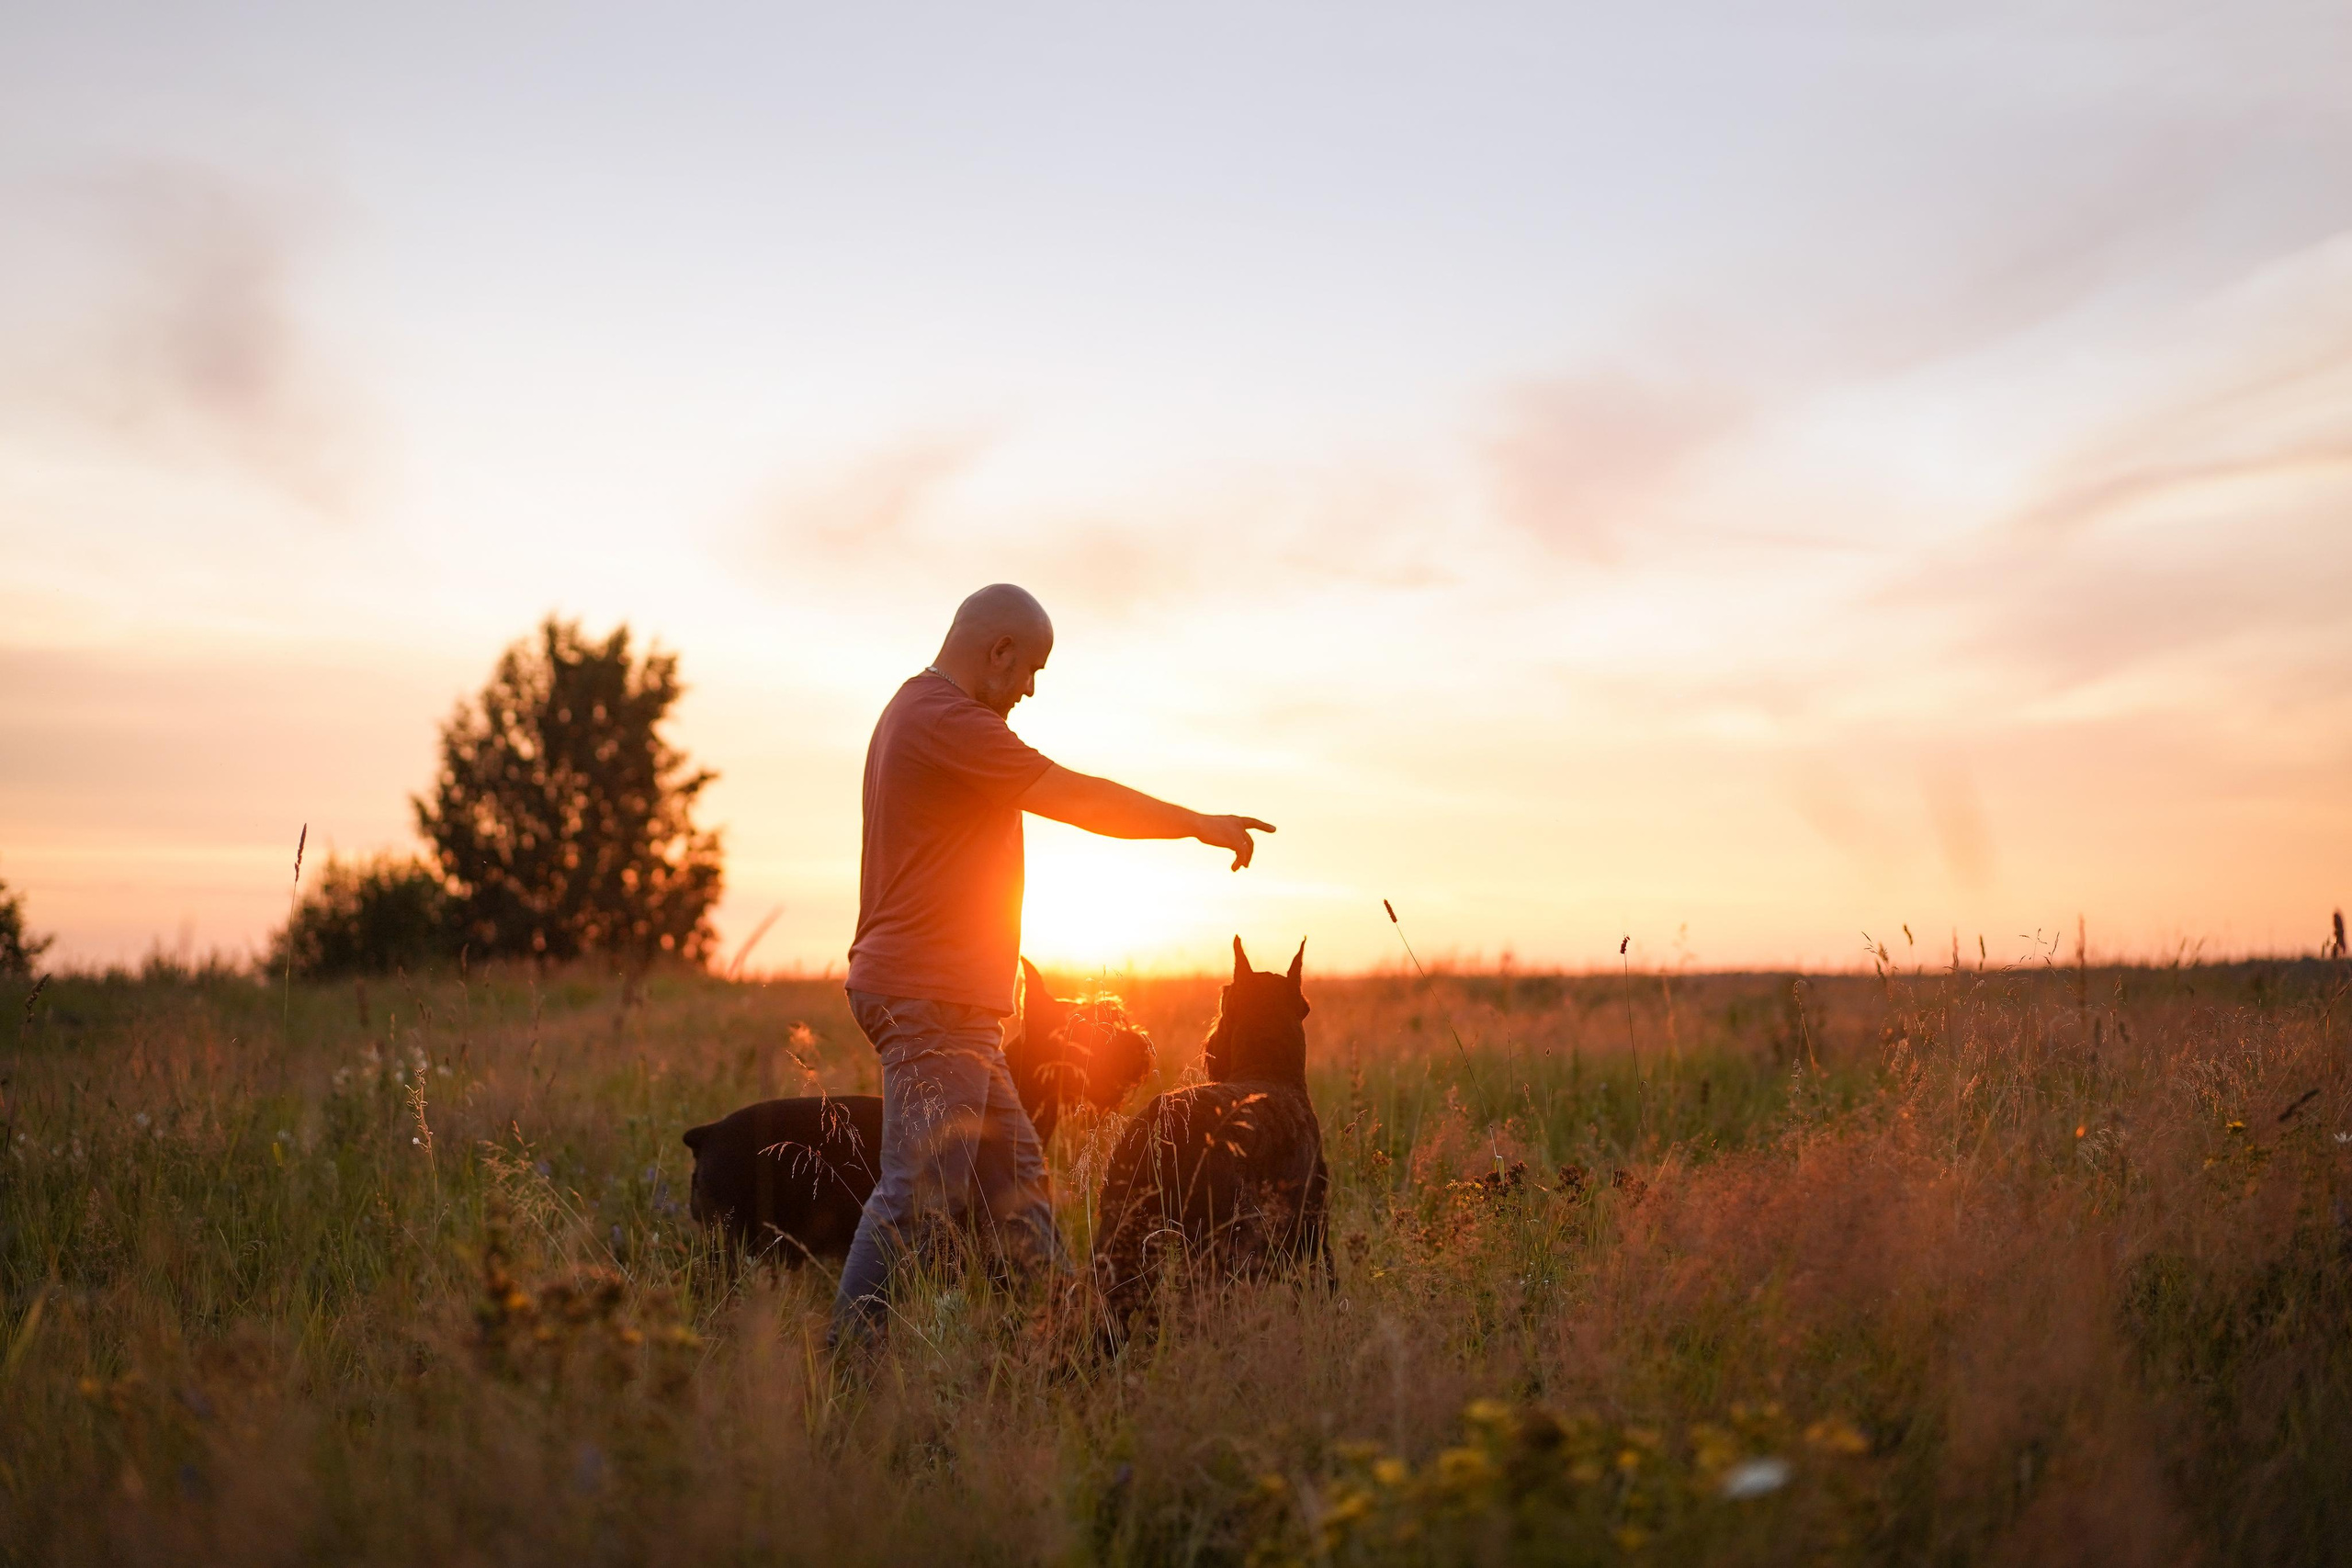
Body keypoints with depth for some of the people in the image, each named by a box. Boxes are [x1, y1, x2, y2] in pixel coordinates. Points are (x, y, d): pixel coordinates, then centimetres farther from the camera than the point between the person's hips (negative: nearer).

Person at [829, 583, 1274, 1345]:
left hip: (948, 1004, 11)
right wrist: (1200, 824, -3)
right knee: (917, 1196, -10)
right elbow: (1082, 799, -13)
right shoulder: (947, 721, -15)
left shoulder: (921, 711, 19)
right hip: (932, 998, -11)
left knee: (1014, 1177, 12)